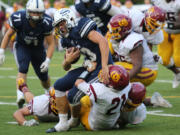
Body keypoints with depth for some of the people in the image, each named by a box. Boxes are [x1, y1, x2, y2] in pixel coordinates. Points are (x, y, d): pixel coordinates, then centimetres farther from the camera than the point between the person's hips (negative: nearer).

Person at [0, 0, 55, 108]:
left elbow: (51, 43, -18)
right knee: (23, 69, -27)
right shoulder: (19, 19, -29)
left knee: (43, 75, 9)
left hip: (38, 48, 1)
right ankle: (20, 96, -35)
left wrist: (47, 60, -28)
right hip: (22, 46, -1)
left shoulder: (46, 23, -28)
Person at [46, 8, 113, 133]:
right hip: (88, 68, 10)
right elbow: (66, 67, 19)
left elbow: (103, 41, -28)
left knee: (73, 96, -12)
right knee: (59, 86, 5)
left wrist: (104, 67, -34)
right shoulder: (68, 40, 14)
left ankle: (75, 121, 18)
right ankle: (63, 124, 9)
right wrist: (68, 61, -6)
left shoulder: (81, 27, -14)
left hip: (101, 69, -10)